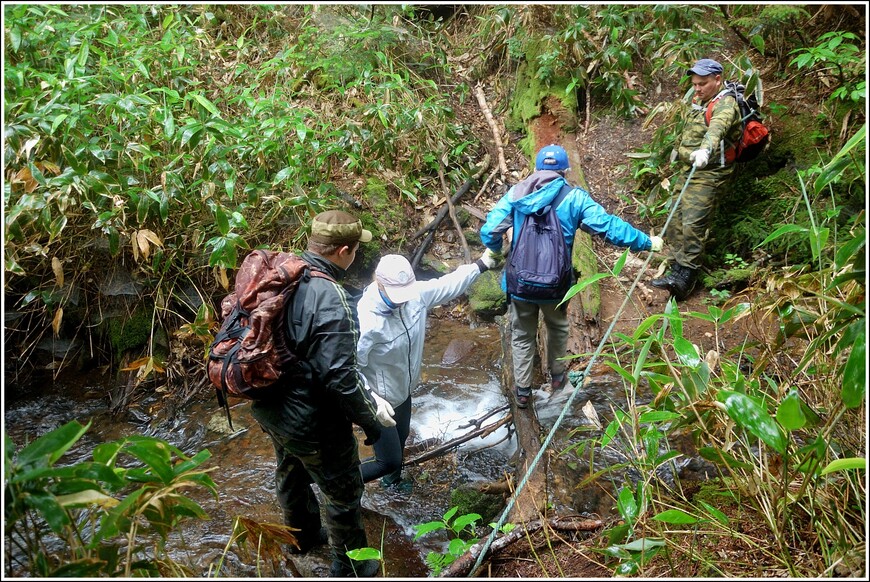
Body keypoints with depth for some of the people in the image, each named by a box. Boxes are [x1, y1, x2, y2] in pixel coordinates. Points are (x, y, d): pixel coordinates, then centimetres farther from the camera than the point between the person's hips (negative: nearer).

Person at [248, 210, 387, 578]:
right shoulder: (331, 300, -30)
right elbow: (340, 377, -29)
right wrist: (368, 419, -14)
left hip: (269, 408, 8)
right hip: (312, 422, -8)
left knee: (291, 474, 31)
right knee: (343, 493, 16)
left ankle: (303, 535, 56)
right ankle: (349, 566, 35)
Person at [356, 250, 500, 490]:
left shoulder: (416, 294, -16)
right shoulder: (365, 322, -37)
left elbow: (447, 285, 3)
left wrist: (482, 264, 7)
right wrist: (373, 400, -42)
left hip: (403, 391, 8)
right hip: (379, 402, -8)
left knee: (400, 439, 31)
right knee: (390, 460, 1)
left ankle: (393, 480, 60)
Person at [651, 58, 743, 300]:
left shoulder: (725, 105, -15)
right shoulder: (697, 102, 13)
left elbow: (717, 128, -37)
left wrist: (705, 150, -55)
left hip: (707, 173, -9)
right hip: (687, 170, 9)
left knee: (692, 224, -16)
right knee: (676, 222, 8)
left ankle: (684, 278, -16)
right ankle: (677, 269, 13)